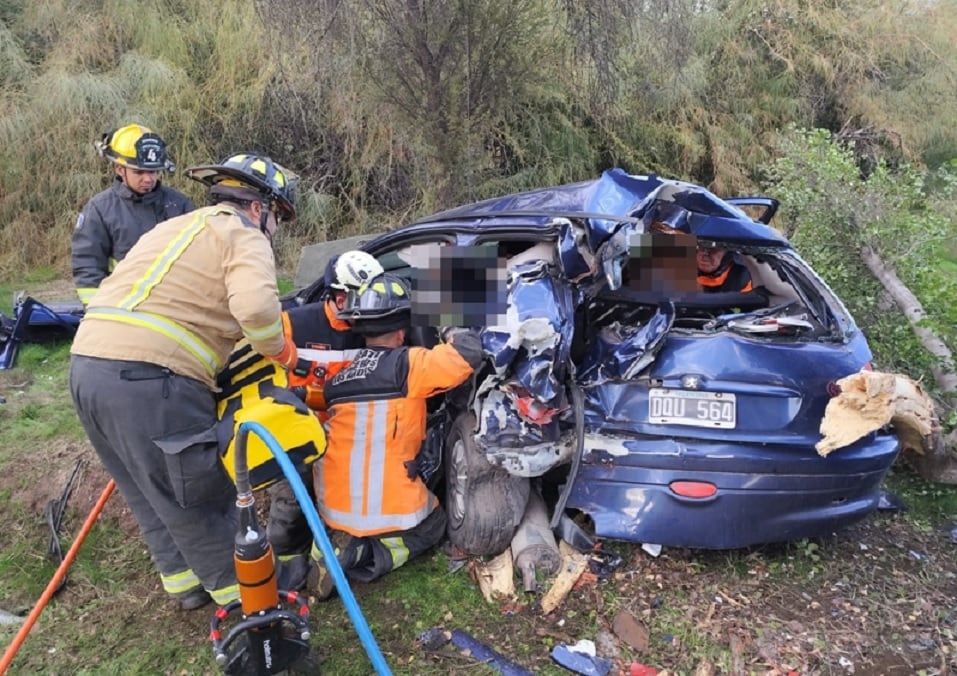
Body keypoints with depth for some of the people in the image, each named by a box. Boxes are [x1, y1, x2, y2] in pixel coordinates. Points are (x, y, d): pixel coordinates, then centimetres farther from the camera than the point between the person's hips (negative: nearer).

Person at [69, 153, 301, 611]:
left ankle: (186, 582, 37)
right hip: (149, 379, -9)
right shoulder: (243, 237, -1)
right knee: (199, 496, 7)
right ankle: (245, 593, 23)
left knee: (149, 493, 22)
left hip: (88, 364, 9)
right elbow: (256, 307, -21)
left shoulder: (173, 228, 26)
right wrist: (281, 351, -3)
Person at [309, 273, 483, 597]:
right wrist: (454, 335, 5)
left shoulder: (339, 376, 8)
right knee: (433, 524, 23)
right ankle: (363, 556, -1)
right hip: (387, 508, -6)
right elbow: (469, 352, -16)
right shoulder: (409, 364, -12)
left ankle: (332, 545, 6)